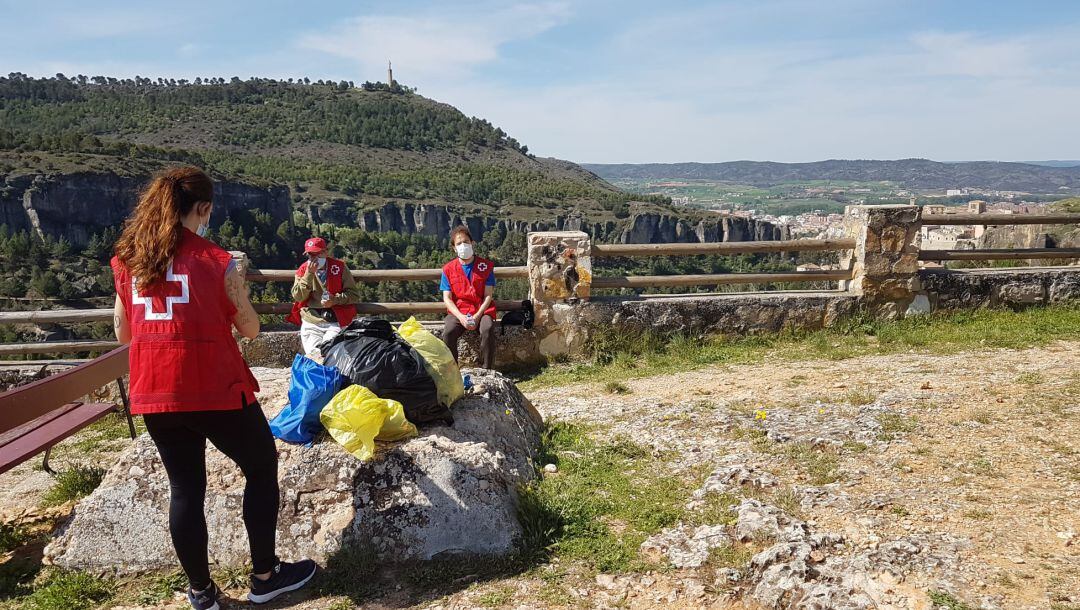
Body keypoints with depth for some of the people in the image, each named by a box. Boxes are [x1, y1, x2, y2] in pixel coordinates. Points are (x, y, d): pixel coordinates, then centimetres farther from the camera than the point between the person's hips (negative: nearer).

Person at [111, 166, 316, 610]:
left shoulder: (127, 260, 4)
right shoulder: (216, 260, -11)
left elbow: (122, 334, 12)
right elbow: (251, 330, -2)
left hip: (153, 394, 5)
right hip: (215, 391, -5)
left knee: (184, 488, 16)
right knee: (262, 469, 14)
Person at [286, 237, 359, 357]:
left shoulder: (339, 267, 4)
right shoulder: (303, 270, 8)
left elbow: (354, 294, 2)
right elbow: (298, 297, -4)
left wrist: (335, 299, -14)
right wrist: (309, 274, -12)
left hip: (335, 321, -2)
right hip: (311, 322, 2)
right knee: (313, 353, -14)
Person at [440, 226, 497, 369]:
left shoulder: (486, 266, 5)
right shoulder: (448, 269, 6)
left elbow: (488, 296, 0)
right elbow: (447, 298, 1)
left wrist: (477, 316, -15)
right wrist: (461, 317, -15)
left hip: (481, 311, -1)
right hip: (458, 312, 1)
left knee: (488, 330, -33)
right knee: (448, 332, -31)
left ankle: (486, 371, -22)